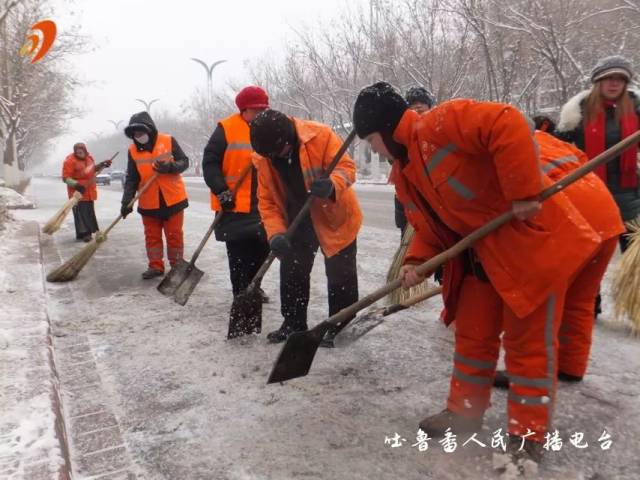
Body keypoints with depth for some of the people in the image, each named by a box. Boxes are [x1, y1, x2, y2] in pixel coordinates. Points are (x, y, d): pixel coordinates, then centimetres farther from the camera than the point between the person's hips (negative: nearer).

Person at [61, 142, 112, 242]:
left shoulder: (89, 157, 7)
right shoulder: (70, 160, -15)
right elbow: (65, 178, -17)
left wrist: (102, 165, 12)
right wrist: (76, 184, -31)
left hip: (89, 191, 7)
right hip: (78, 192, -7)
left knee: (89, 213, 15)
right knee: (80, 213, -8)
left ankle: (88, 232, 27)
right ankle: (82, 234, -2)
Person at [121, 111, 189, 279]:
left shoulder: (168, 141, -6)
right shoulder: (133, 150, 0)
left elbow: (184, 162, -3)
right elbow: (131, 179, 0)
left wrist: (170, 167, -23)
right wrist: (126, 201, -10)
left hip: (173, 199, -2)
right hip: (148, 203, 3)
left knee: (174, 235, 6)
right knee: (152, 236, 9)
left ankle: (177, 266, 18)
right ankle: (156, 266, 21)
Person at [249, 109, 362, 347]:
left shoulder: (320, 136, -23)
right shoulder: (264, 160, -9)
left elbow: (346, 166, -22)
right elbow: (267, 201, -7)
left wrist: (332, 185, -44)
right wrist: (276, 233, -21)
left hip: (335, 219, -4)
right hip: (297, 225, 5)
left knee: (340, 275, 4)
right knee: (291, 273, 12)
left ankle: (341, 326, 21)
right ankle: (294, 322, 30)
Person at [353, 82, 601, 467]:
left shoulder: (441, 123, -20)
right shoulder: (406, 172, 10)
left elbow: (508, 126, -32)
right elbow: (431, 223, 12)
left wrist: (524, 191, -31)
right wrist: (418, 261, -3)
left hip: (533, 237, -9)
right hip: (482, 252, 9)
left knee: (527, 341, 0)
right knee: (473, 334, 14)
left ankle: (528, 438, 15)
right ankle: (465, 413, 32)